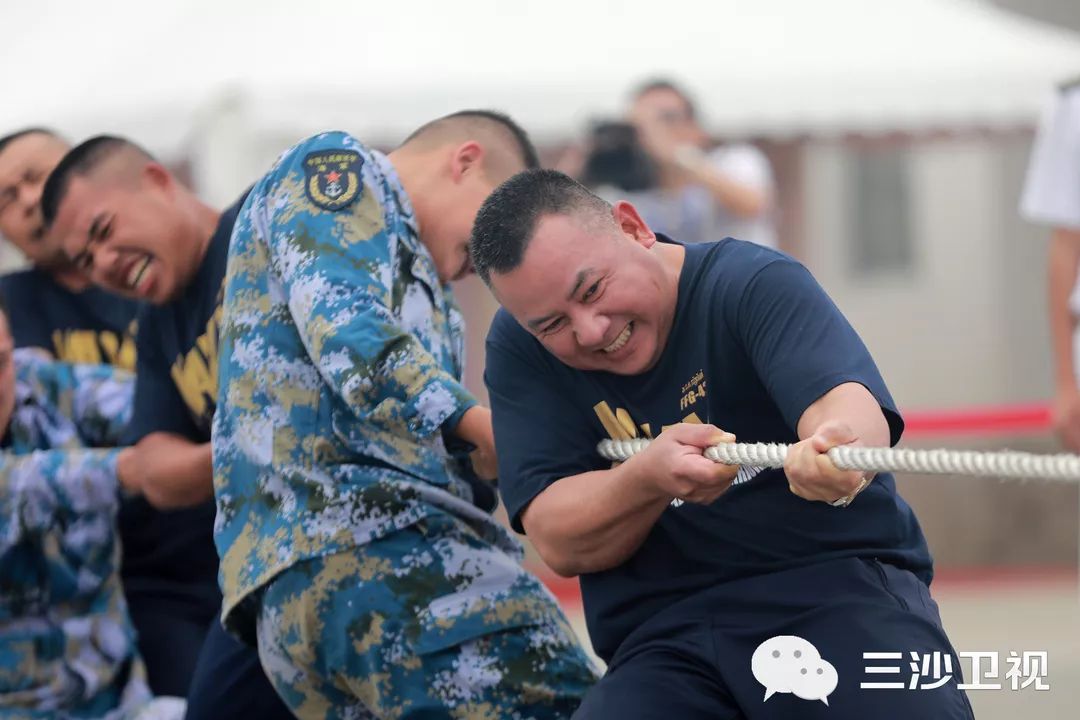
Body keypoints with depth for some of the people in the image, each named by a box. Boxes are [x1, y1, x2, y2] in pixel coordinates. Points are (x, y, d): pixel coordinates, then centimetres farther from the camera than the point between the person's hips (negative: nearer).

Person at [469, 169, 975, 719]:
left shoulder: (755, 283, -6)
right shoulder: (520, 352, 4)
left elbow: (845, 398, -26)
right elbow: (559, 544, -3)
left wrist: (839, 440, -51)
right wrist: (647, 479, -25)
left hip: (837, 585, -3)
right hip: (660, 642, 3)